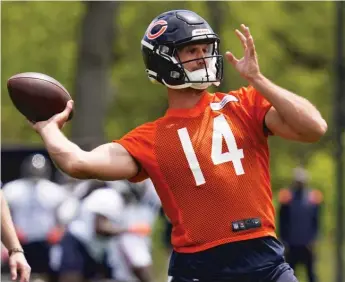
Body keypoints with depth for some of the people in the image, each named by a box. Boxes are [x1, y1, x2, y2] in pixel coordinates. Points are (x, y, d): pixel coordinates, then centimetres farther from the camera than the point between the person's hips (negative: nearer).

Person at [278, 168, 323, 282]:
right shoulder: (287, 197, 0)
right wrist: (284, 241, -1)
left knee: (311, 272, 1)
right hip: (291, 244, 0)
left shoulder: (313, 197, 1)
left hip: (307, 244, 0)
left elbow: (316, 221, 4)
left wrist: (313, 240, -4)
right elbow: (282, 222, 3)